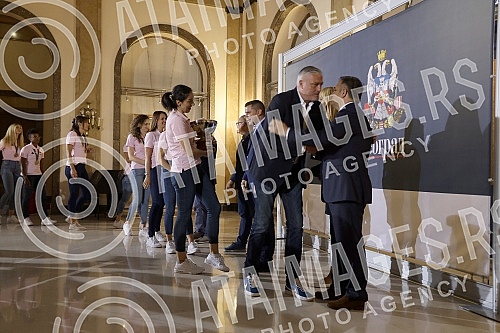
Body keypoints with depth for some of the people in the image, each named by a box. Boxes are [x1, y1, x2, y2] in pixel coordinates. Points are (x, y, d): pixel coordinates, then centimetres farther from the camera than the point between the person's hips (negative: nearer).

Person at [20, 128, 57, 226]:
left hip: (38, 175, 6)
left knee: (42, 197, 2)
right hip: (29, 175, -6)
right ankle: (26, 218, 9)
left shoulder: (41, 150, 13)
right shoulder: (26, 149, -6)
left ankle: (45, 218, 2)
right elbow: (23, 165, -10)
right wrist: (25, 178, -16)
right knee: (27, 197, 0)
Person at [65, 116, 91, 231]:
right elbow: (68, 152, -13)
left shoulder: (83, 136, 20)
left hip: (82, 167, 9)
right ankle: (72, 222, 3)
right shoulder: (72, 134, -5)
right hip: (73, 167, -9)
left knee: (88, 193, 6)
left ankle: (73, 217, 17)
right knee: (74, 194, -5)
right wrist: (72, 168, -19)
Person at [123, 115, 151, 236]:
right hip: (137, 170, -4)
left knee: (146, 199, 3)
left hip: (148, 170, 4)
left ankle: (143, 225, 10)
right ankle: (127, 223, 10)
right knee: (137, 199, -7)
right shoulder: (132, 137, 2)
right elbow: (131, 156, -4)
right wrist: (144, 162, -12)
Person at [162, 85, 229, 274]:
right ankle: (182, 262, 12)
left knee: (214, 208, 6)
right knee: (184, 215, -1)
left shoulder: (179, 119, 18)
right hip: (185, 172, -10)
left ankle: (214, 254, 13)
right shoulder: (177, 120, -13)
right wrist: (207, 152, 1)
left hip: (194, 170, 10)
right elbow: (190, 152, -16)